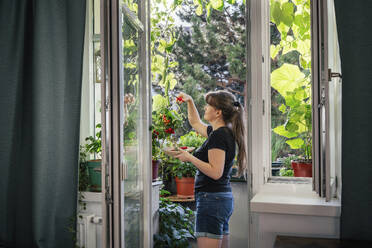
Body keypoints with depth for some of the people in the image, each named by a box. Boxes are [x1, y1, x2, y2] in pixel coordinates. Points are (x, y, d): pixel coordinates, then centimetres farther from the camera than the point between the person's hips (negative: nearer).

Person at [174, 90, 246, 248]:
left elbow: (215, 172, -23)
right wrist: (189, 101, 25)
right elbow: (195, 123, 32)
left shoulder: (219, 135, -16)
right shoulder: (223, 132, 13)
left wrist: (190, 157, -17)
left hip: (212, 199, -10)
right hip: (224, 199, 10)